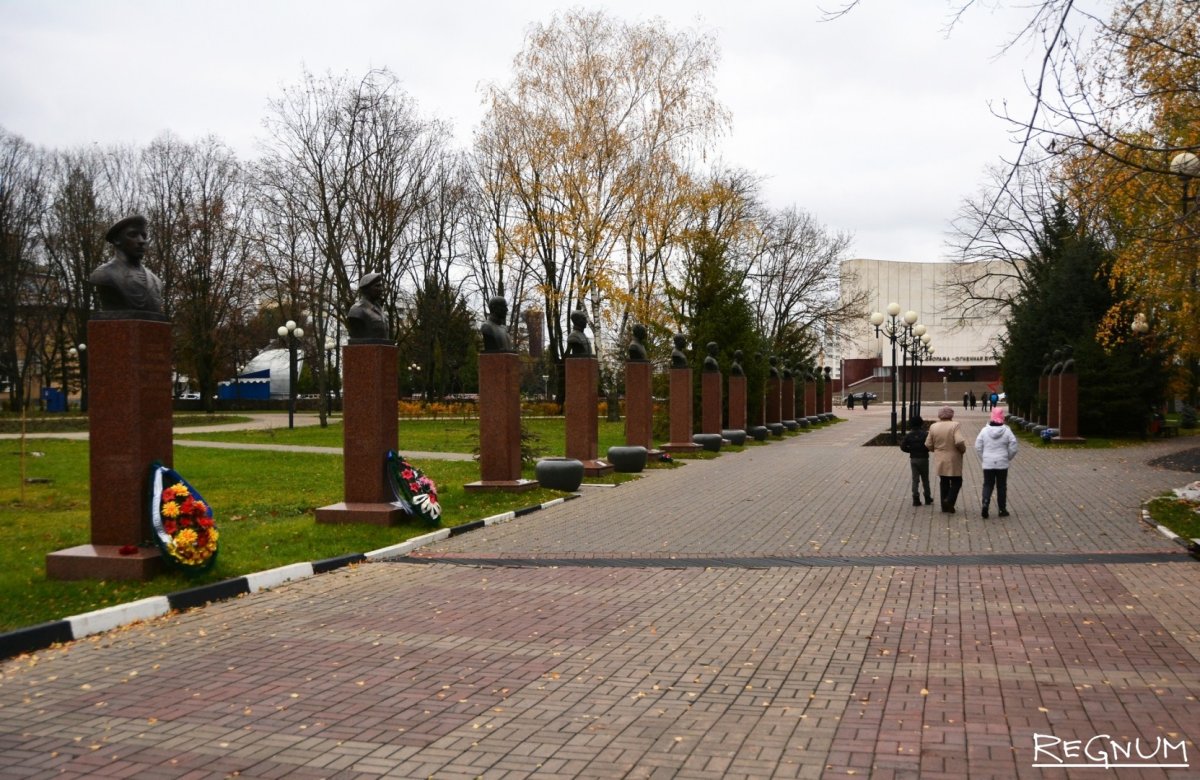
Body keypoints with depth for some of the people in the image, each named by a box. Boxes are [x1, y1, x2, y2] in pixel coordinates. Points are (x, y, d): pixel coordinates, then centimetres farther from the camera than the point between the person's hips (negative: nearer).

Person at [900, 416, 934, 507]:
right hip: (923, 459, -2)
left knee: (915, 479, 6)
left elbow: (903, 447, -6)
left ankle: (916, 499, -1)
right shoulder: (924, 434, -12)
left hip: (913, 459, 2)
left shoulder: (908, 435, -3)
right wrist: (925, 450, 3)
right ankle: (927, 498, 16)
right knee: (925, 479, 11)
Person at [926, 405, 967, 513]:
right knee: (956, 482, 9)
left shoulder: (933, 427, -1)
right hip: (953, 461, -4)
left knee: (943, 482, 14)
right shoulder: (955, 425, -14)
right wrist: (963, 449, -5)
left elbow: (928, 445, 1)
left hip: (939, 460, 4)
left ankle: (945, 506, 16)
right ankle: (949, 500, -10)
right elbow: (959, 442, -25)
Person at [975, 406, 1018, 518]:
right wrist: (1008, 458, 11)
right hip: (1002, 464, -1)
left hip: (987, 464, 1)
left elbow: (978, 447, -2)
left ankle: (985, 503, -15)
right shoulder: (1007, 431, -7)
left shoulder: (984, 430, -4)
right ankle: (1002, 509, 15)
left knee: (987, 485, 8)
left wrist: (983, 459, 10)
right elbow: (1013, 448, -6)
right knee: (1001, 486, 10)